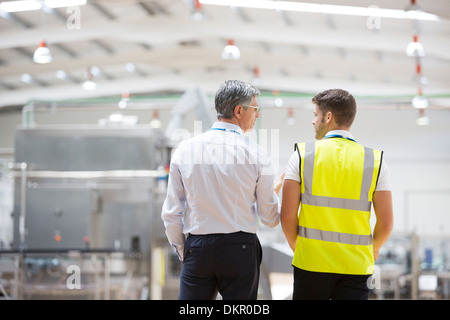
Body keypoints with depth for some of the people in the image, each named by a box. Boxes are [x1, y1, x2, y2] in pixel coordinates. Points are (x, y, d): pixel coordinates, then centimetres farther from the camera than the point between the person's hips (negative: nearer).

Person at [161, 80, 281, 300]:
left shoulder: (185, 149, 3)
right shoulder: (255, 153, -4)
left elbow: (171, 214, 4)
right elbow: (271, 219, 2)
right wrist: (274, 193, 23)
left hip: (197, 248, 2)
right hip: (240, 248, -2)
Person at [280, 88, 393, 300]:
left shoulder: (302, 155, -2)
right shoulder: (375, 161, 1)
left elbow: (287, 216, -5)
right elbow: (386, 223, 0)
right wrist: (373, 250, 20)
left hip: (311, 261, -1)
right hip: (355, 266, 1)